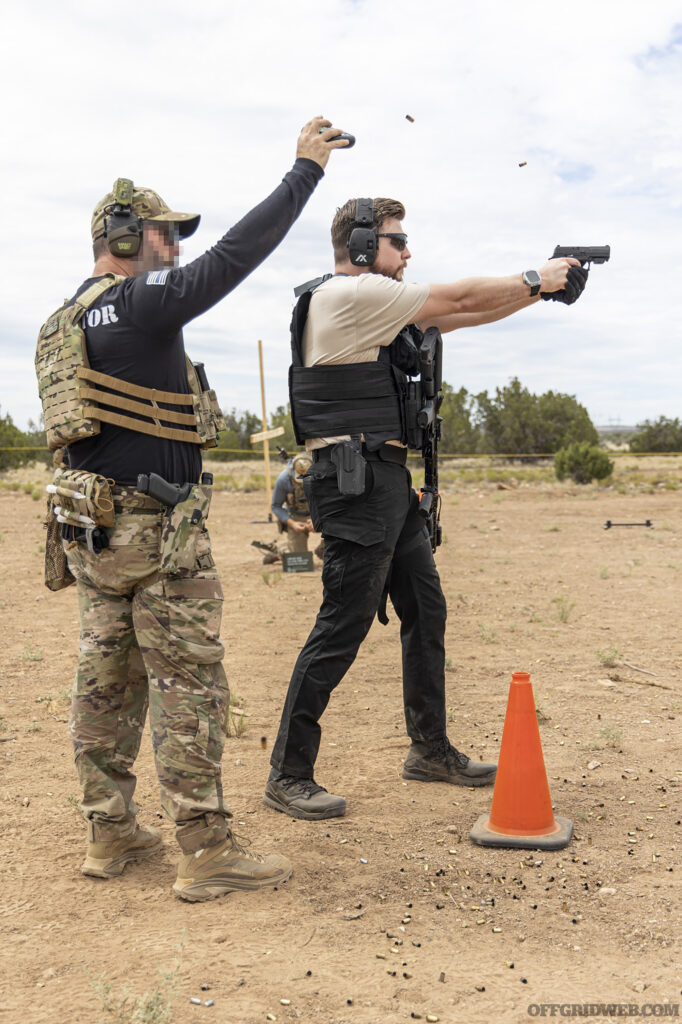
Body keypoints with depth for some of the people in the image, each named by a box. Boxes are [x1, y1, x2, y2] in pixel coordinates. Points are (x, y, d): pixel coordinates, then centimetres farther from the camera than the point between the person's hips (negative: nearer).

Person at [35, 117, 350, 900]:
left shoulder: (62, 323, 16)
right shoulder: (140, 302, -12)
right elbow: (236, 254, -13)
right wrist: (306, 168, -4)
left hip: (91, 523, 9)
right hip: (155, 525, -9)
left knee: (107, 680, 12)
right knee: (189, 685, -4)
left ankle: (110, 834, 21)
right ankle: (206, 852, 1)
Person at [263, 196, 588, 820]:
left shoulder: (375, 304, 19)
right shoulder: (347, 294, -11)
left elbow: (458, 317, 21)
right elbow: (458, 300, -8)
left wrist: (539, 291, 15)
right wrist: (536, 280, 5)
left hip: (388, 482, 10)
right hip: (356, 483, -10)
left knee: (426, 613, 15)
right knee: (342, 627, -8)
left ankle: (431, 750, 27)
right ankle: (288, 777, 2)